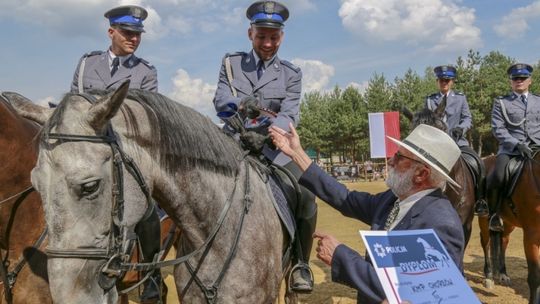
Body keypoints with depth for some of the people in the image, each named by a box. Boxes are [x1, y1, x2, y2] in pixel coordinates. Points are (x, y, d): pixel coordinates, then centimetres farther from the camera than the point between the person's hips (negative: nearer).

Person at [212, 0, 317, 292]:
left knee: (306, 197, -22)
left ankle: (300, 263, -2)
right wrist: (241, 102, -30)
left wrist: (265, 132, -32)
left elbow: (289, 115, -10)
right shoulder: (231, 63, 9)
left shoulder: (291, 73, 5)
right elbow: (220, 101, -5)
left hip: (273, 145, -1)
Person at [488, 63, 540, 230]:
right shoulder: (501, 102, 8)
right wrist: (517, 144, -15)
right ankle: (492, 213, -4)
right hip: (510, 148, -3)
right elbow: (498, 129, -2)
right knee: (498, 177, -29)